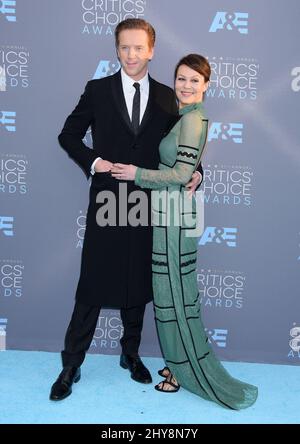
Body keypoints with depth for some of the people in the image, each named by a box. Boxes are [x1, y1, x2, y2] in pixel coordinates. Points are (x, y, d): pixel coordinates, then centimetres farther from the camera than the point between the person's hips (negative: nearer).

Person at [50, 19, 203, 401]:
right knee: (92, 287, 2)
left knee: (138, 285, 13)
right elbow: (68, 135, 5)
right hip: (106, 203, -2)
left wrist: (195, 172, -6)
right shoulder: (97, 90, 2)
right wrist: (92, 161, -11)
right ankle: (71, 366, 17)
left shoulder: (166, 97, 6)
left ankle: (130, 353, 33)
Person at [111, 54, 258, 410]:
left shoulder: (192, 119, -15)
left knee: (174, 292, 2)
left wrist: (136, 174, -12)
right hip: (170, 212, 9)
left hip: (174, 214, -9)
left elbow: (181, 174, -20)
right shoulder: (187, 117, 14)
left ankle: (192, 371, 19)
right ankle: (182, 363, 31)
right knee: (174, 290, 16)